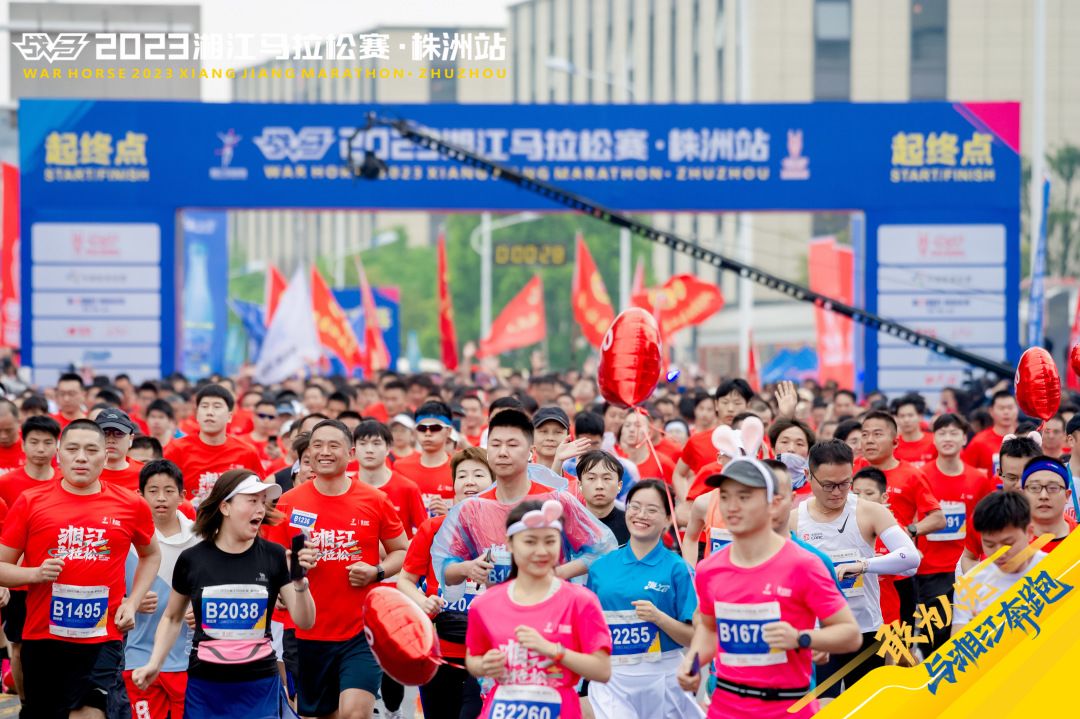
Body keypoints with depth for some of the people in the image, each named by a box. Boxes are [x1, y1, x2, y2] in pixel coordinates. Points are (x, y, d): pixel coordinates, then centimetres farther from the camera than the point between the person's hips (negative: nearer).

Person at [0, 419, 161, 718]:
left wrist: (132, 602, 8)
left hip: (102, 638, -1)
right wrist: (35, 573, -16)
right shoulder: (30, 503, 0)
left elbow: (151, 554, 22)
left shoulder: (130, 506, 4)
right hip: (42, 637, 1)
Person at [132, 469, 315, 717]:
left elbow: (304, 621, -1)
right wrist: (155, 664, 4)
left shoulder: (274, 557, 0)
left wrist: (300, 580, -17)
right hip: (205, 687, 0)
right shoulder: (192, 560, 0)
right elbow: (172, 618, 15)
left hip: (259, 687, 0)